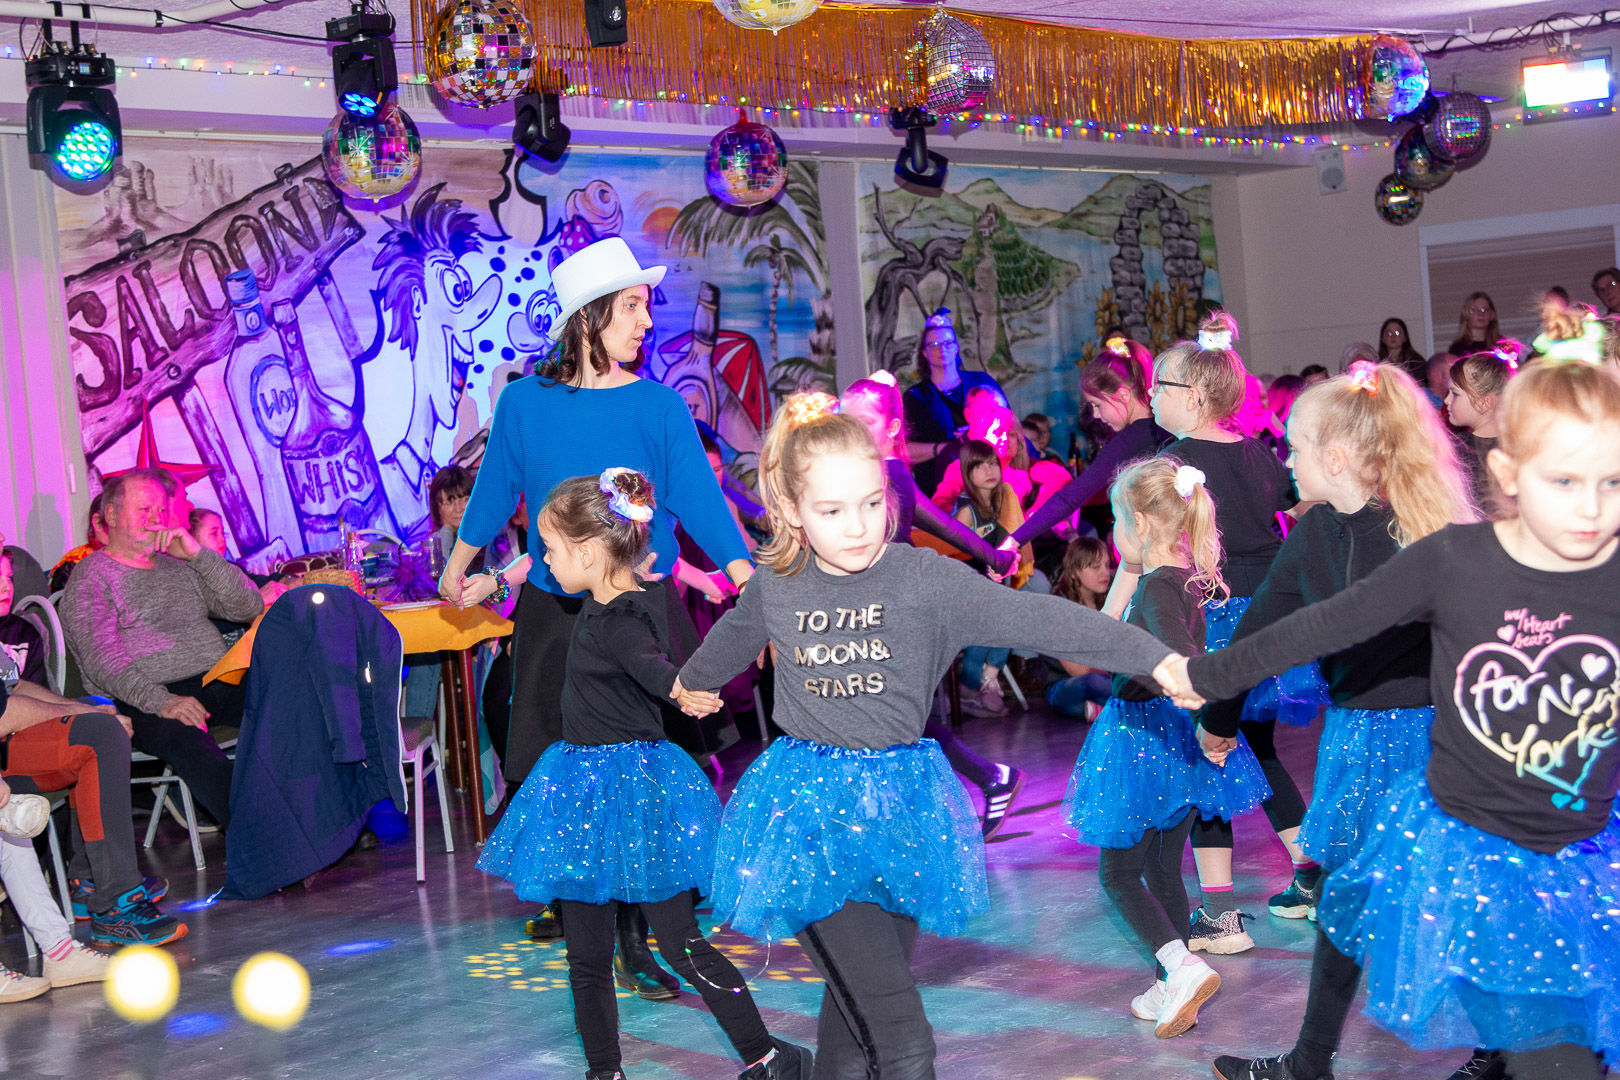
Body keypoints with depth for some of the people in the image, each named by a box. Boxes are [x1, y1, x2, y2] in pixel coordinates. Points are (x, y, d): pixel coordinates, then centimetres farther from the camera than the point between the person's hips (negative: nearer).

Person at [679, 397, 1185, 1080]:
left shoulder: (926, 577, -9)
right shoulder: (775, 587, -1)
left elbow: (1035, 618, -18)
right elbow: (731, 640, 22)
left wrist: (1157, 658, -27)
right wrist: (690, 682, 43)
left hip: (900, 806, 1)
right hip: (812, 813, -1)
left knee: (856, 1016, 15)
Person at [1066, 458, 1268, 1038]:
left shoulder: (1156, 588, -22)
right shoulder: (1188, 578, 5)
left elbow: (1185, 660, -34)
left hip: (1145, 737, -8)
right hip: (1183, 739, 8)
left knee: (1118, 872, 4)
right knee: (1164, 867, 17)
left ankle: (1182, 965, -11)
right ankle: (1172, 990, 23)